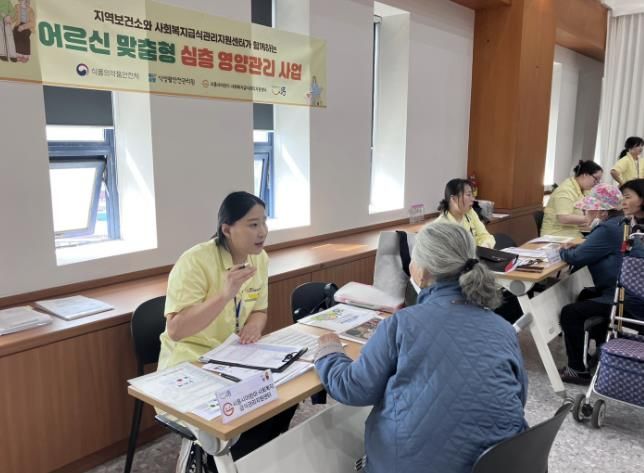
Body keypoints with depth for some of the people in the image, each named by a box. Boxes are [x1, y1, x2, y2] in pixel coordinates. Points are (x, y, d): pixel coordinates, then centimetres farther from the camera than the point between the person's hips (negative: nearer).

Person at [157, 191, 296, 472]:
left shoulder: (259, 258, -2)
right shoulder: (195, 262, -23)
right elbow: (176, 331, -30)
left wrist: (254, 326, -14)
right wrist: (225, 294, -40)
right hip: (190, 364, -6)